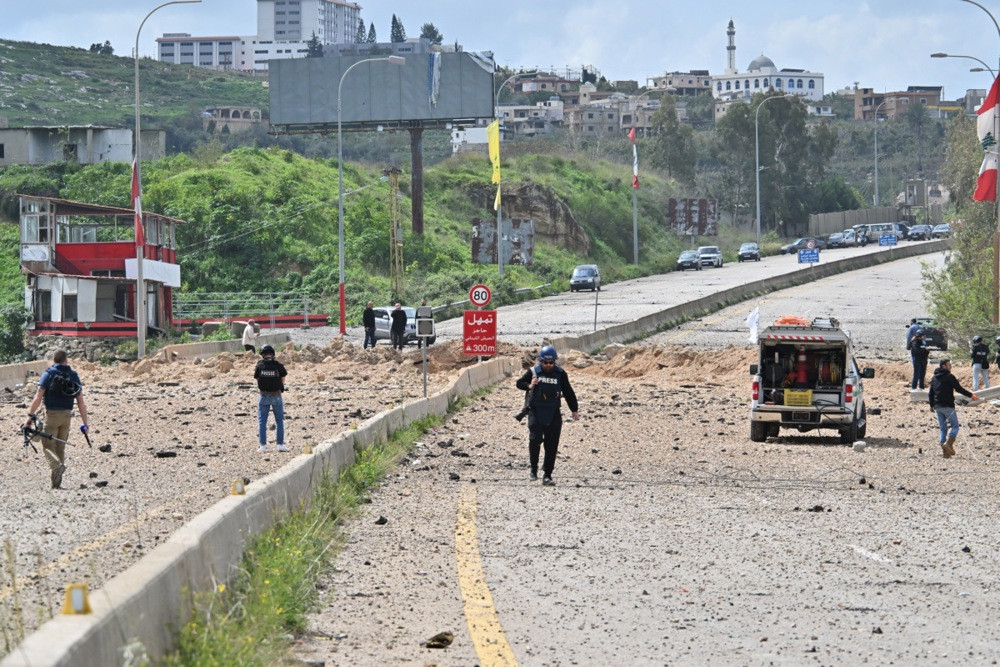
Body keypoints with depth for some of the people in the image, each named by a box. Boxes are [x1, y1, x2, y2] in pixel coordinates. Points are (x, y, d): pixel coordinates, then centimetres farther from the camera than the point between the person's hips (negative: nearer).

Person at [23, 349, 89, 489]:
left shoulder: (49, 374, -5)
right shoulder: (74, 376, 6)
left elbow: (38, 397, -11)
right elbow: (81, 402, 5)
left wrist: (30, 415, -8)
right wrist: (84, 423, 8)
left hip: (52, 414, -4)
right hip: (67, 415, 4)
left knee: (48, 445, 1)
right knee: (60, 447, 12)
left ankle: (57, 466, -29)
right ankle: (57, 482, 11)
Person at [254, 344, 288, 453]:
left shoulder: (260, 365, -6)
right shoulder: (278, 365, -8)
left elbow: (256, 378, 2)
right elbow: (283, 380, 0)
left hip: (264, 396, 0)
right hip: (276, 395, 0)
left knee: (262, 421, 9)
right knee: (279, 420, 12)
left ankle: (263, 445, 6)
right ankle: (280, 444, 9)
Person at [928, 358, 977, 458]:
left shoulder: (934, 378, 12)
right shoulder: (949, 377, -9)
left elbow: (930, 393, 16)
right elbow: (959, 389, -11)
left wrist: (932, 405, 26)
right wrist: (971, 395, -1)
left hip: (937, 407, 7)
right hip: (948, 406, -7)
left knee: (943, 429, 10)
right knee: (955, 426, 2)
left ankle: (945, 451, 4)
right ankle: (949, 444, -19)